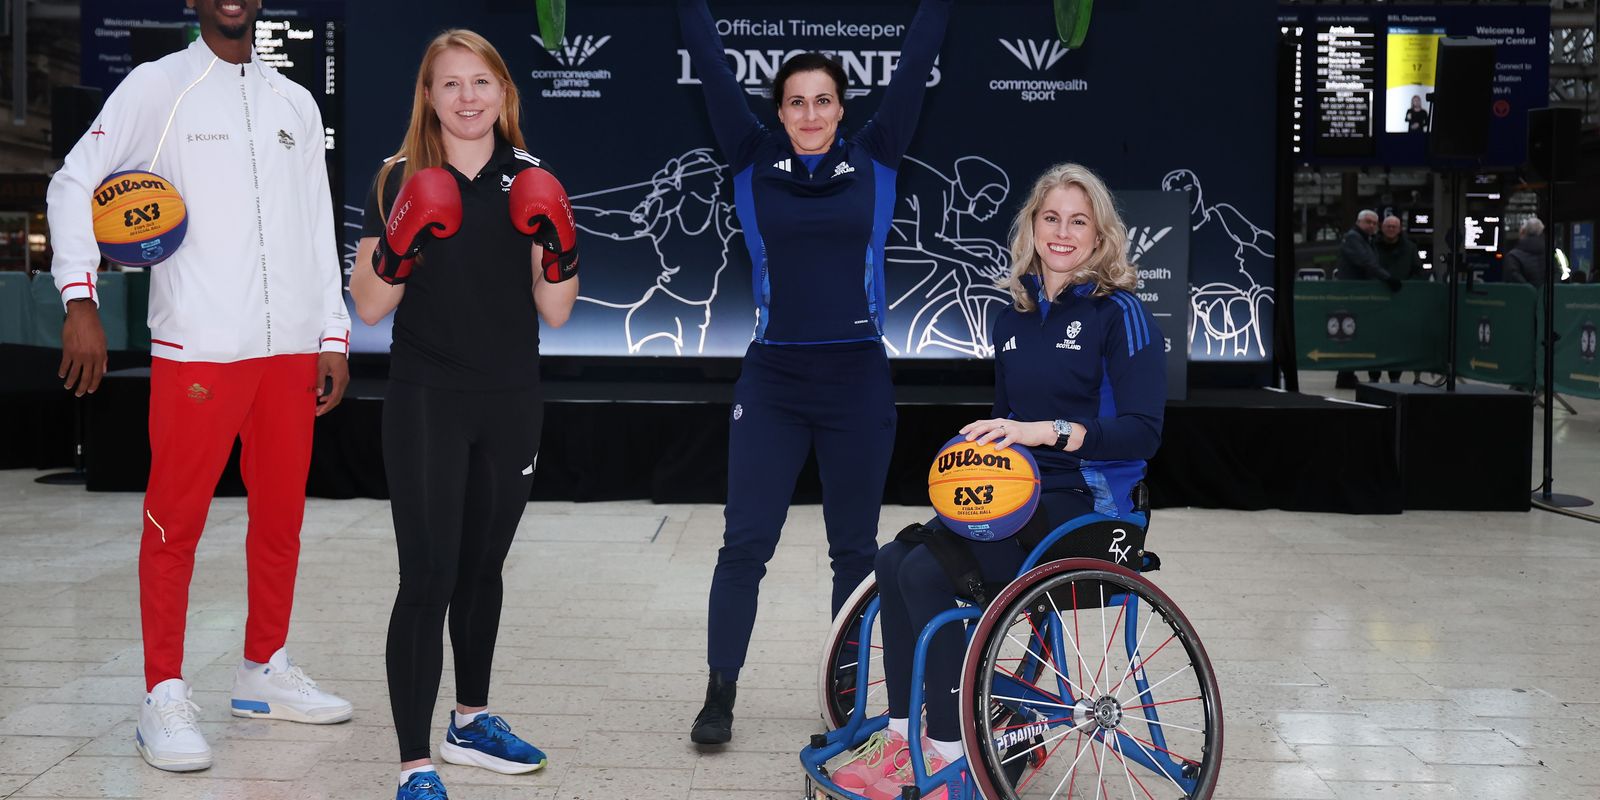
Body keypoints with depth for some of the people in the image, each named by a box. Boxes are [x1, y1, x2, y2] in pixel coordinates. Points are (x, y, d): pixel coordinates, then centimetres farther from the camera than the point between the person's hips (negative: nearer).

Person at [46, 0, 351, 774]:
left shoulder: (296, 103, 15)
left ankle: (263, 672, 24)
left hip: (291, 347, 5)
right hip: (197, 349, -5)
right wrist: (80, 303, -13)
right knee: (176, 521, -2)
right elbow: (74, 184, -2)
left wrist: (333, 337, 11)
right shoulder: (159, 86, 2)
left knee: (281, 515, 10)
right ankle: (163, 697, 6)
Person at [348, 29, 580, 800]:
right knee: (429, 578, -8)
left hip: (510, 405, 4)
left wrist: (559, 244, -12)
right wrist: (401, 248, -21)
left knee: (483, 567, 16)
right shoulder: (400, 180, -2)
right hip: (426, 404, -3)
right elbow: (369, 305, -4)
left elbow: (555, 311, 4)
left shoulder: (531, 182, 5)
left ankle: (470, 722, 33)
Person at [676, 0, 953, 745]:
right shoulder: (753, 163, 3)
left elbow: (916, 62, 1)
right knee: (745, 542, 1)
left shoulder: (874, 161, 3)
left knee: (854, 548, 10)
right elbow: (712, 68, 0)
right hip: (772, 380, 0)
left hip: (858, 380, 0)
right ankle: (719, 694, 14)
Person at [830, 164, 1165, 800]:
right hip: (1018, 490, 7)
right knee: (894, 559, -14)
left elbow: (1142, 431, -17)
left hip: (1085, 502, -7)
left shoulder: (1120, 315, -8)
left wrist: (1046, 431, -27)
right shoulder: (1016, 315, 13)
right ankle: (903, 735, -4)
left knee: (928, 572, -23)